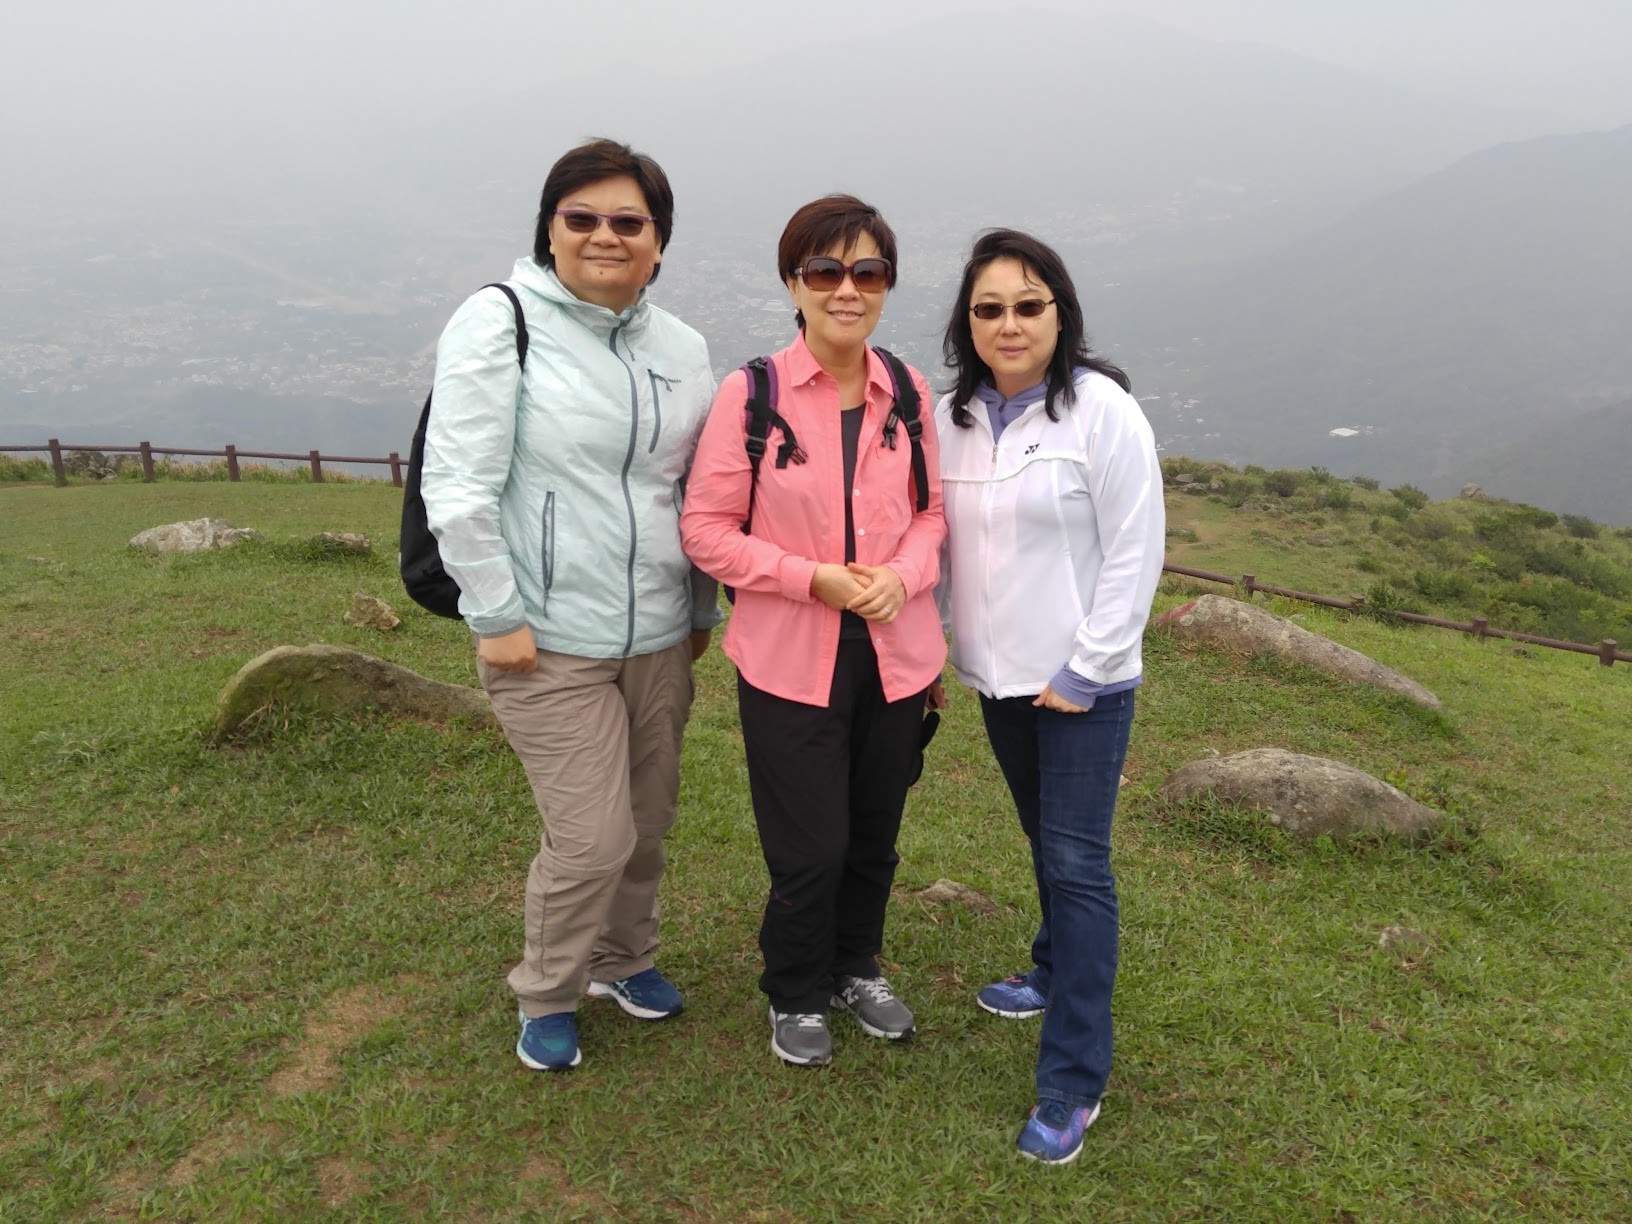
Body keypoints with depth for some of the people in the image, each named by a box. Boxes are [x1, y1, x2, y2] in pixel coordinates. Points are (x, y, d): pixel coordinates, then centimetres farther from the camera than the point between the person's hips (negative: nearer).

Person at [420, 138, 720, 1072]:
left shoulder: (683, 348, 7)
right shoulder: (500, 323, -9)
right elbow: (460, 487, -12)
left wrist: (704, 610, 15)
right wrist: (498, 617, -13)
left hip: (659, 637, 6)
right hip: (551, 641, -5)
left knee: (648, 820, 16)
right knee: (592, 835, -4)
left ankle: (624, 959, 42)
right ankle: (548, 996, 24)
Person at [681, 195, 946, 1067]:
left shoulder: (909, 392, 1)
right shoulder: (750, 394, -11)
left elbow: (932, 509, 9)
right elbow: (705, 528, -8)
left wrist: (902, 575, -12)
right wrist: (815, 579, -19)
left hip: (893, 653, 4)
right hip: (790, 660, -4)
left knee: (875, 835, 18)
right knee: (810, 848, 4)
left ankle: (857, 967, 44)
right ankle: (796, 995, 32)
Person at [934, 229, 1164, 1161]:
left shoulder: (1102, 410, -13)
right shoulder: (952, 416, 3)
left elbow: (1134, 553, -14)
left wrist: (1083, 673, -14)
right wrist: (937, 648, 7)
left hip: (1082, 682, -5)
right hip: (998, 675, 5)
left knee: (1077, 863, -3)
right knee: (1046, 843, 21)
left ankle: (1074, 1082, 5)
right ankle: (1059, 973, 44)